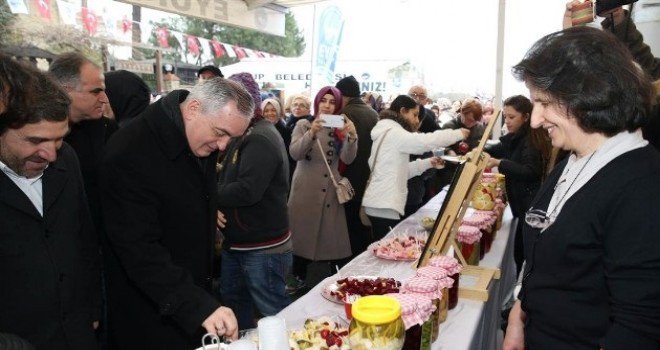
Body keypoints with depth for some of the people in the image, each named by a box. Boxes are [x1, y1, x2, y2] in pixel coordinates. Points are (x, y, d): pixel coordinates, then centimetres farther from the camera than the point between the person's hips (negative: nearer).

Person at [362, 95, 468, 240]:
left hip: (380, 204, 10)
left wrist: (428, 162, 12)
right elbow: (425, 141, -22)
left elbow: (400, 170, 19)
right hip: (384, 206, -10)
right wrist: (459, 134, -9)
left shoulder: (389, 133, 20)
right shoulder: (393, 132, -11)